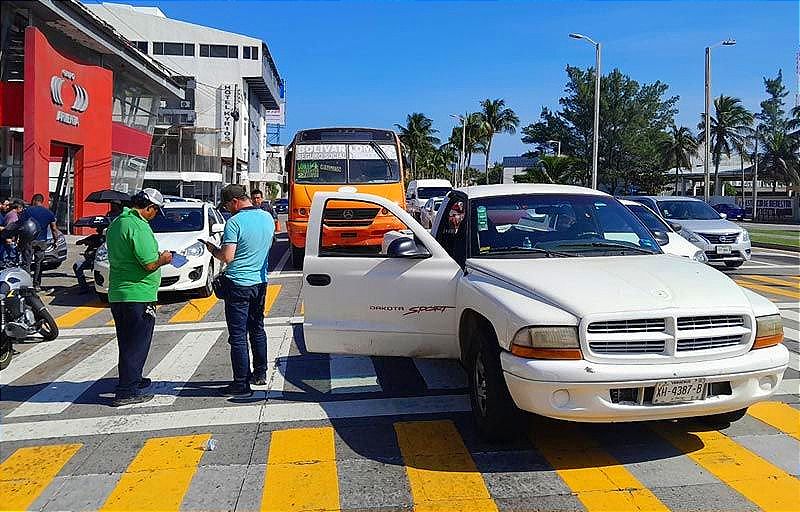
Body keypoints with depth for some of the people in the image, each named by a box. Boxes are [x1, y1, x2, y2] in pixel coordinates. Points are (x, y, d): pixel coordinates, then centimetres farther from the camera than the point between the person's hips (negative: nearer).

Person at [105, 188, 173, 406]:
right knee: (137, 343, 0)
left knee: (128, 342, 20)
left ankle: (133, 380, 33)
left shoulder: (117, 223, 12)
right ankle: (126, 392, 4)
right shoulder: (138, 226, -18)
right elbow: (149, 264, -22)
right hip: (138, 294, -9)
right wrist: (163, 259, -2)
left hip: (117, 294, 9)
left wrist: (156, 257, 19)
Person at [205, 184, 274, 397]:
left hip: (238, 284, -7)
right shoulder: (267, 217, 6)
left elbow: (227, 257, -19)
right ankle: (260, 374, 29)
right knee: (257, 329, 19)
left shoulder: (235, 222, -17)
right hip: (260, 282, 7)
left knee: (238, 335, -1)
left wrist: (211, 248, -2)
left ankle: (241, 384, 3)